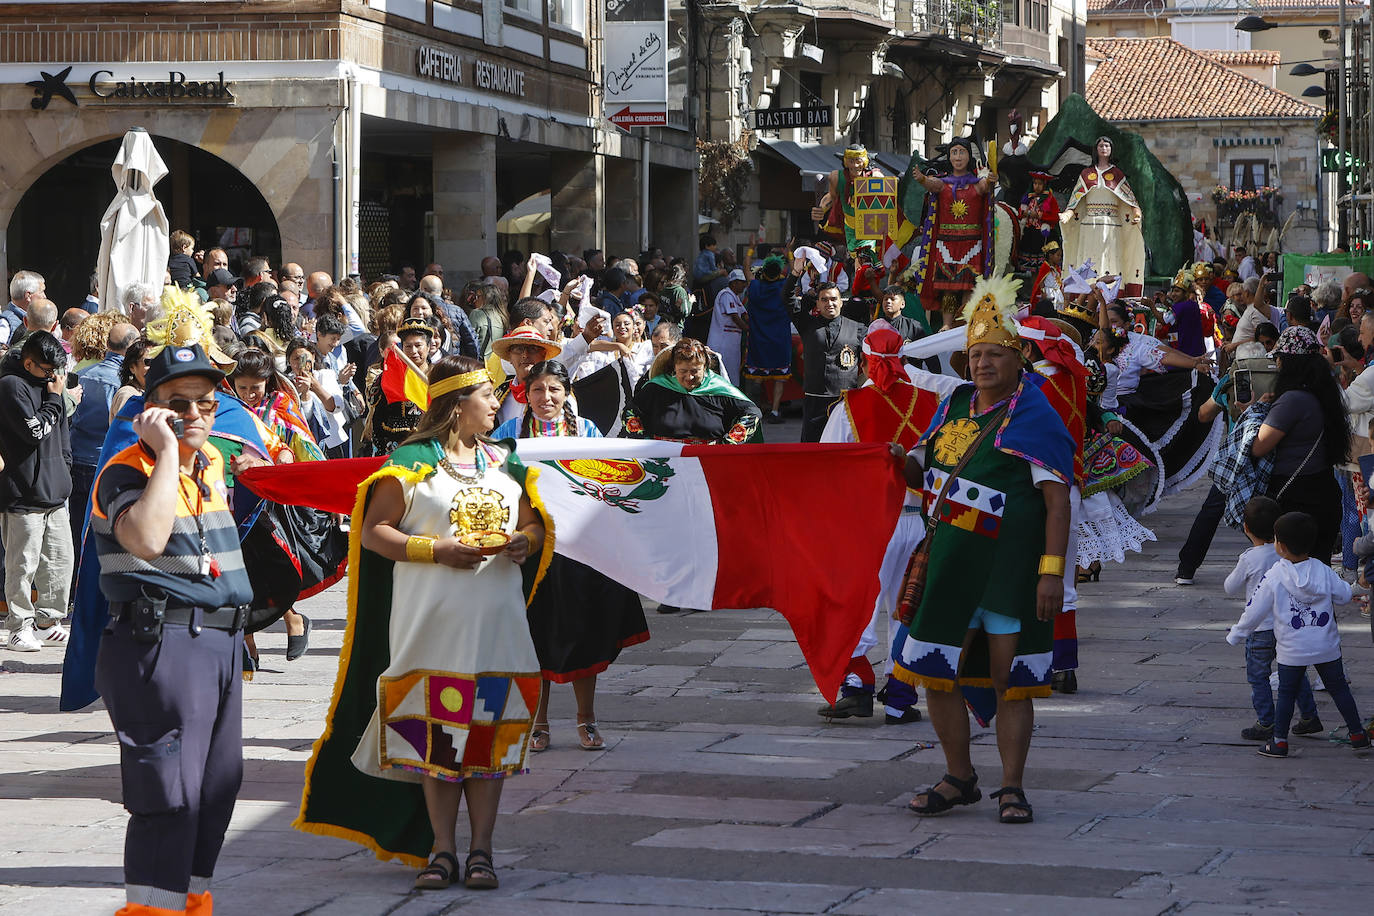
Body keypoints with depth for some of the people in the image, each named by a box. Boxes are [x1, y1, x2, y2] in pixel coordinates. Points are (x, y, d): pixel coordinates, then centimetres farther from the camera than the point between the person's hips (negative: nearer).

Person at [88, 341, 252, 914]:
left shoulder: (212, 462, 13)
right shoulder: (126, 471, -12)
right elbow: (147, 539, -33)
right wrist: (166, 452, -25)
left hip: (220, 643, 9)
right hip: (160, 645, -9)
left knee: (218, 784, 13)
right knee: (169, 788, -12)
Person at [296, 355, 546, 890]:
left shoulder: (504, 461, 15)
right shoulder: (413, 461, -1)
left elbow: (534, 523, 21)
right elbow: (373, 531, -4)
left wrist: (524, 542, -3)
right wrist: (438, 551, -15)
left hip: (497, 618, 4)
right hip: (433, 619, -4)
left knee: (489, 730, 1)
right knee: (438, 730, -2)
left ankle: (481, 848, 6)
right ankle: (441, 847, 6)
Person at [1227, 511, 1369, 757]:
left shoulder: (1274, 578, -14)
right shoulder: (1324, 572, -7)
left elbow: (1255, 611, -8)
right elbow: (1344, 596, 4)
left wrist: (1236, 635, 6)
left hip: (1292, 651, -2)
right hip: (1326, 647, 2)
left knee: (1286, 693, 10)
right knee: (1338, 688, 14)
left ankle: (1279, 741, 12)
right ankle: (1357, 734, 20)